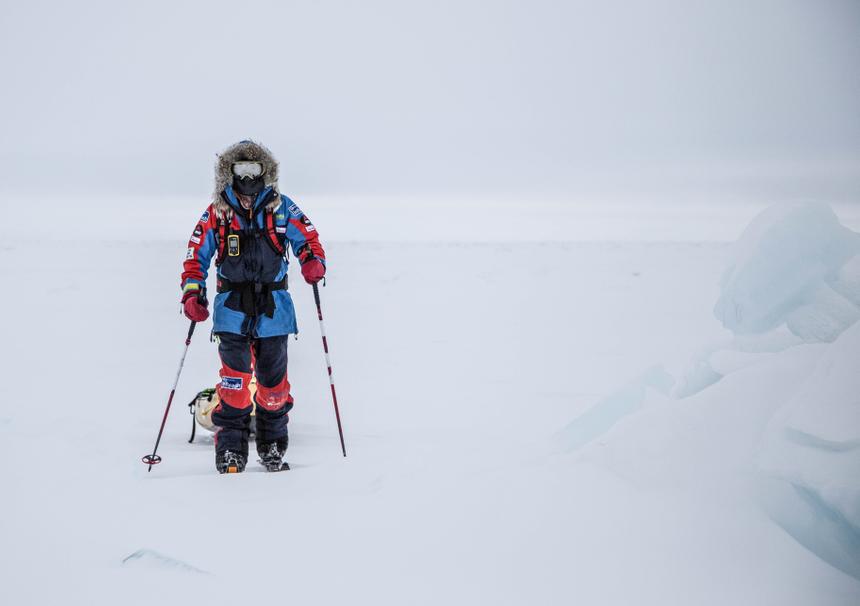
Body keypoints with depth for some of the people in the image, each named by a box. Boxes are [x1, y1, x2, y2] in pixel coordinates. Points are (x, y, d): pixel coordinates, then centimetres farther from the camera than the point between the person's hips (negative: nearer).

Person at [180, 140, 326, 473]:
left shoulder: (281, 208, 4)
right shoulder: (216, 213, 5)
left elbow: (307, 238, 9)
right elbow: (196, 256, 9)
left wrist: (314, 260, -13)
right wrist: (192, 293, -4)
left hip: (272, 306, 1)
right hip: (232, 305, -1)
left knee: (273, 376, 4)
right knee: (235, 374, -13)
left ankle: (272, 444, 21)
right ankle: (230, 445, -4)